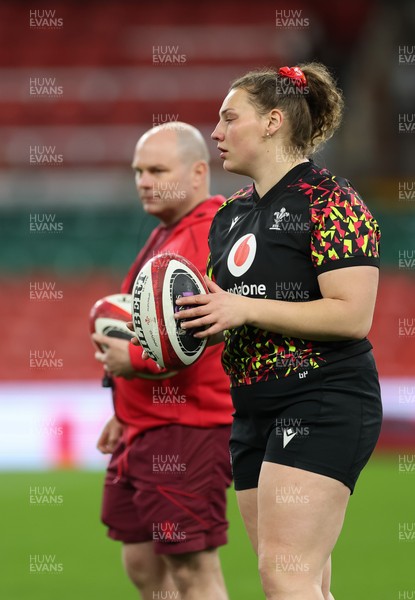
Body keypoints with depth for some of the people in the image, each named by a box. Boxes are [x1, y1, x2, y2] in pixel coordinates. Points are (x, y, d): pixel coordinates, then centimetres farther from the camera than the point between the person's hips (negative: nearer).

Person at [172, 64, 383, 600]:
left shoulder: (330, 202, -9)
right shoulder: (231, 214, 16)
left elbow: (353, 315, -19)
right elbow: (221, 310, 26)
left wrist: (244, 310, -19)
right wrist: (190, 320, 3)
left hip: (325, 405, -9)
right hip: (253, 410, 9)